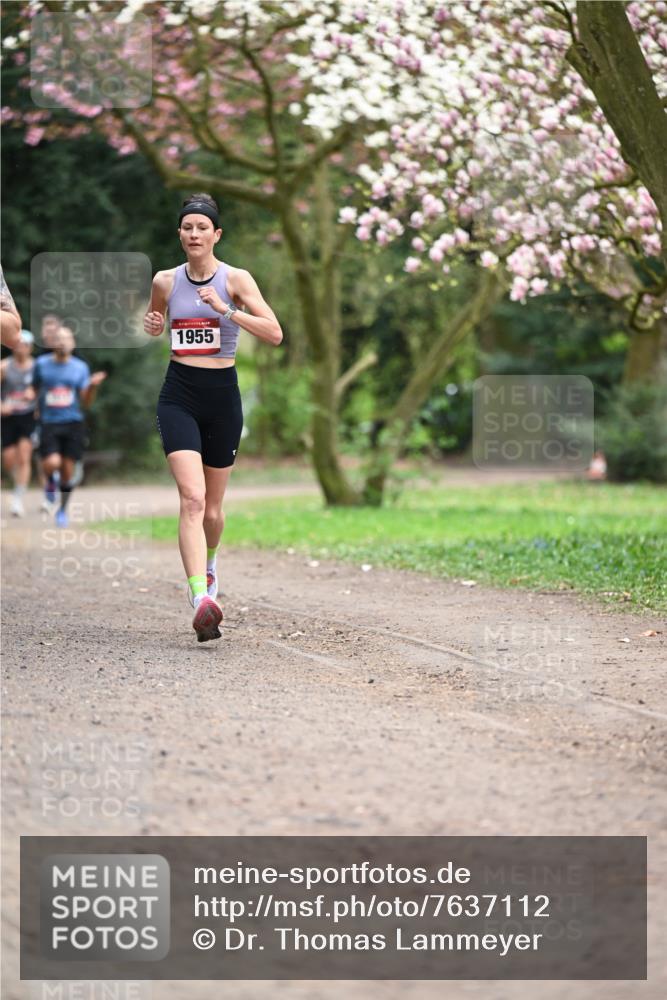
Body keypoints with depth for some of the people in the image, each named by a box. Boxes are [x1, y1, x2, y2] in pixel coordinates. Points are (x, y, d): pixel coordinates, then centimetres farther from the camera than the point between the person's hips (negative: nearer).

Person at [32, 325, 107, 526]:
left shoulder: (80, 367, 4)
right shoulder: (41, 364, 3)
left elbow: (86, 402, 3)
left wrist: (93, 386, -16)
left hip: (73, 423, 1)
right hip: (48, 423, -1)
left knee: (67, 470, 3)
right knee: (52, 463, -22)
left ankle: (63, 510, 24)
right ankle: (50, 482, 15)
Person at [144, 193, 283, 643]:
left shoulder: (236, 279, -4)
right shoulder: (165, 281, 4)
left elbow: (274, 334, -13)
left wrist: (225, 309, -23)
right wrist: (152, 326, 0)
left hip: (222, 394, 0)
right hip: (179, 394, 0)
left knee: (213, 506, 12)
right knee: (192, 497, -19)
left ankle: (209, 562, 47)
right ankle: (202, 600, -30)